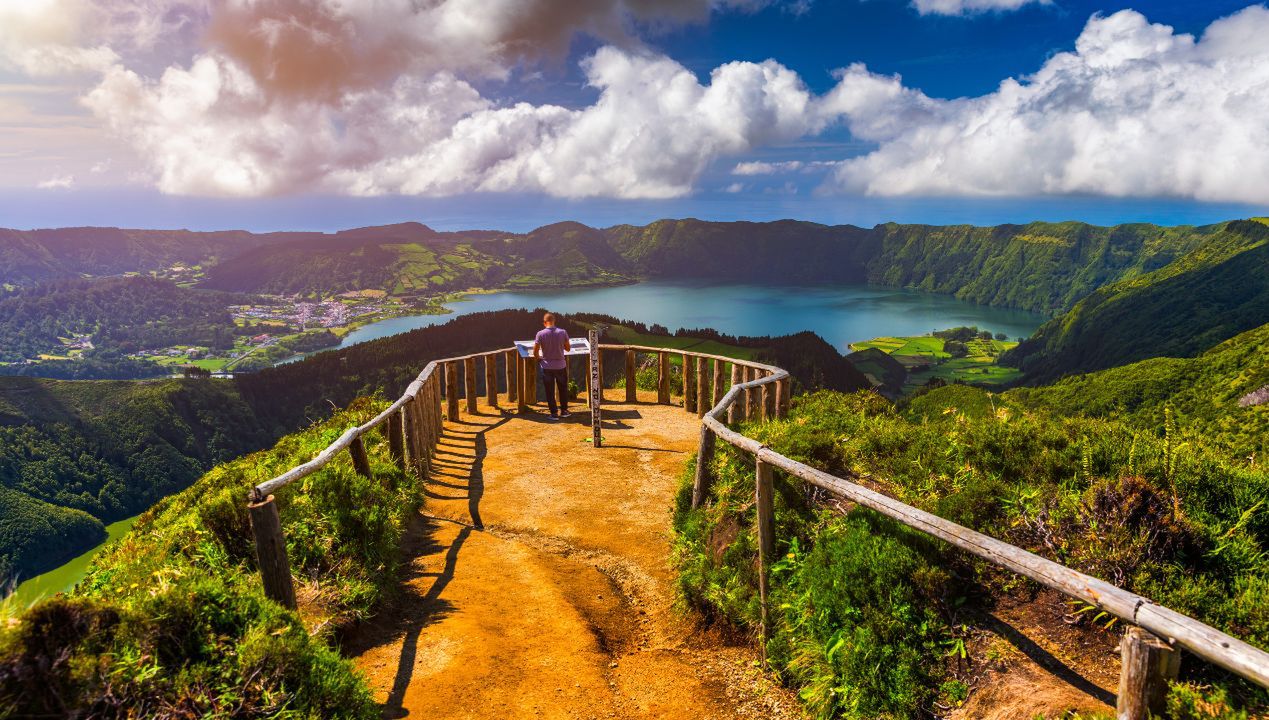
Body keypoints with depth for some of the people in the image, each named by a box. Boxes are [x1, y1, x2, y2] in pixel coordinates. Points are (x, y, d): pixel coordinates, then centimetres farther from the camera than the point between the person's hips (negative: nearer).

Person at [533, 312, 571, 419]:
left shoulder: (540, 334, -12)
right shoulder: (562, 332, -9)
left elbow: (535, 351, -11)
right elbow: (567, 348, 2)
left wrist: (539, 359, 9)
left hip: (547, 366, -1)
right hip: (560, 365, 1)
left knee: (550, 391, 8)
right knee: (563, 389, 18)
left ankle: (554, 413, 10)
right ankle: (564, 410, 25)